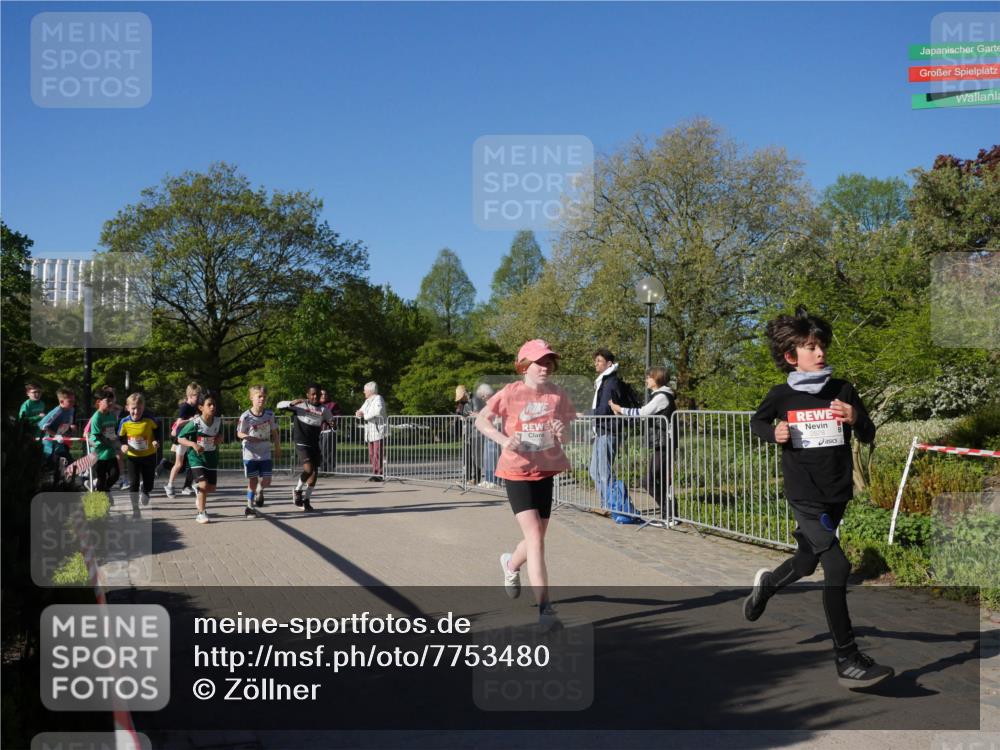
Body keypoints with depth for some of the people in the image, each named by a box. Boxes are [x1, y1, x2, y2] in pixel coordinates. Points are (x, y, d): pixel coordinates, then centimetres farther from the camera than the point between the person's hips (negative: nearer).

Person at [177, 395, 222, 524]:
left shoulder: (218, 421, -5)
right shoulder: (195, 423, -18)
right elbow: (180, 438, -12)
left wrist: (219, 438, -9)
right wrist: (193, 444, -28)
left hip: (212, 458, 5)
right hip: (197, 457, -5)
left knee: (211, 488, 10)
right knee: (203, 484, -16)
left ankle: (199, 491, 46)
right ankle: (201, 513, -1)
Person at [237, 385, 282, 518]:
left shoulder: (270, 414, -4)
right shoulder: (245, 416, -13)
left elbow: (274, 433, 6)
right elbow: (239, 433, -3)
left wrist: (278, 449, 10)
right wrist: (249, 437, -24)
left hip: (265, 454, 2)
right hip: (250, 454, -2)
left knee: (266, 481, -1)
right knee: (252, 482, 2)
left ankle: (259, 491, 34)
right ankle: (250, 506, 19)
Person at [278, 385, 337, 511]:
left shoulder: (323, 410, 7)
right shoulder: (301, 405, -2)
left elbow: (331, 422, 4)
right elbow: (279, 405, -3)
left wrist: (332, 423, -21)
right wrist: (292, 403, -22)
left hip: (315, 444, 5)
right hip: (302, 443, -5)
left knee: (315, 472, 4)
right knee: (308, 469, -20)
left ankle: (306, 500, 20)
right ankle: (297, 490, 7)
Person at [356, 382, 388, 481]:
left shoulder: (378, 399, -9)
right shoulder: (367, 400, 19)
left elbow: (377, 411, -26)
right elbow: (362, 410, 21)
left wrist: (364, 416, -17)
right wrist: (359, 413, -4)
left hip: (379, 430, -9)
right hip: (370, 431, 9)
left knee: (378, 454, -11)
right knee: (372, 454, 8)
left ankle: (379, 474, -11)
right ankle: (375, 473, 12)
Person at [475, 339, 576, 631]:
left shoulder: (558, 395, 0)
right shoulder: (511, 393, -9)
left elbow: (566, 432, 10)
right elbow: (481, 420, -2)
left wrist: (563, 432, -14)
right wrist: (502, 439, -19)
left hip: (545, 472, 5)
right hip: (517, 472, -4)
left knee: (537, 538, 18)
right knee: (535, 539, -14)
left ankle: (511, 564, 52)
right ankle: (544, 608, -12)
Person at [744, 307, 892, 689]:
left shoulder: (843, 391, -1)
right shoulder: (781, 395, -5)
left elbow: (868, 437, 5)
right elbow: (757, 422, 13)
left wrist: (856, 420, -16)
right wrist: (774, 433, -9)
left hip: (837, 495, 4)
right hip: (805, 496, -4)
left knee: (807, 560, 21)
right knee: (837, 568, -14)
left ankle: (767, 583, 55)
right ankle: (847, 661, -6)